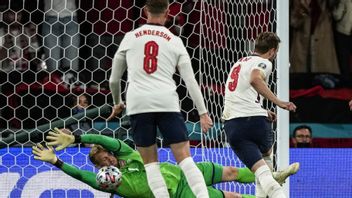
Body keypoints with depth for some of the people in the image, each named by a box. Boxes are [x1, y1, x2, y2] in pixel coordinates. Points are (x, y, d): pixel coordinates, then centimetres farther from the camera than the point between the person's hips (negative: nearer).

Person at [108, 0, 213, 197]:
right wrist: (203, 112, 7)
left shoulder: (130, 37, 14)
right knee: (185, 157, -2)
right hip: (167, 102, 0)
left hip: (138, 103, 0)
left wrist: (117, 103, 37)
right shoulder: (174, 41, 12)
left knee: (150, 161, 7)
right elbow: (190, 80, 6)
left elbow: (114, 79, 20)